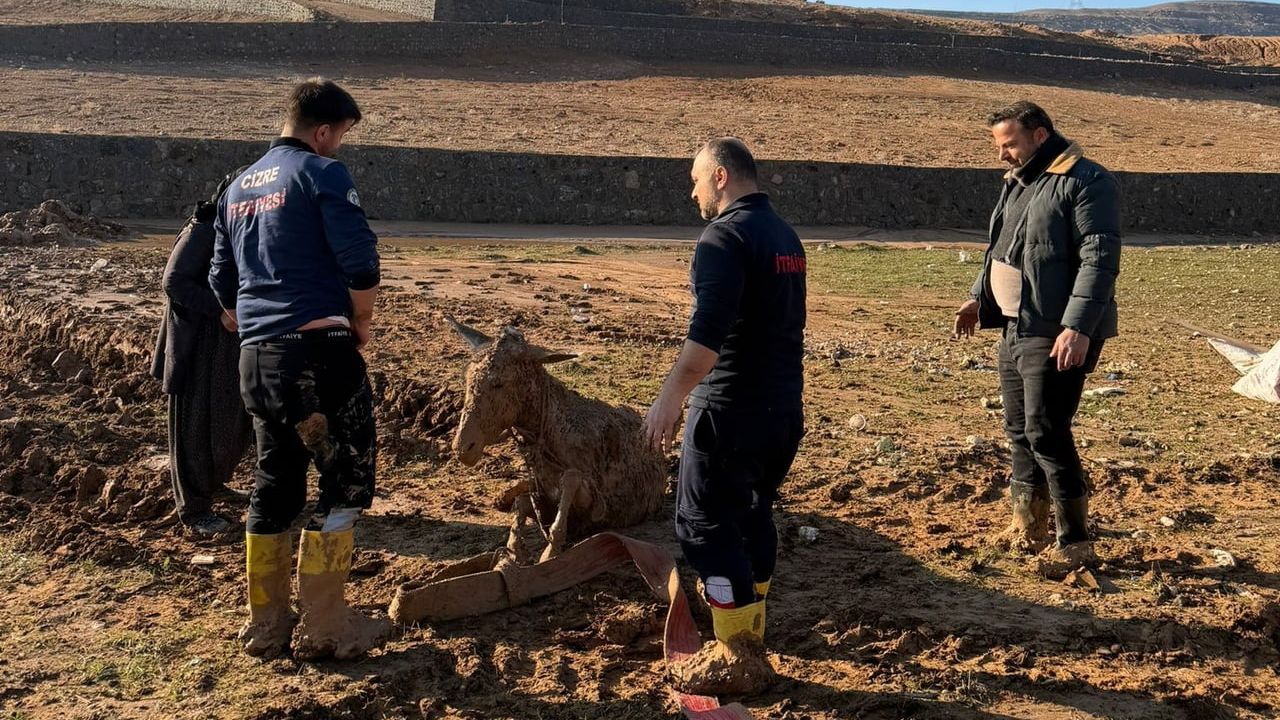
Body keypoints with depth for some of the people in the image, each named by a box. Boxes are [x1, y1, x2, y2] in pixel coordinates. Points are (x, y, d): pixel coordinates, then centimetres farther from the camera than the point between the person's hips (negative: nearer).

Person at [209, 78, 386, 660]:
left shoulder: (238, 188, 18)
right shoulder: (321, 172, -5)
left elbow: (222, 284, 21)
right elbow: (360, 263, -14)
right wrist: (361, 324, 1)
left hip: (256, 357, 8)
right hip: (318, 349, -8)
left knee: (273, 485, 16)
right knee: (344, 484, 2)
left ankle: (266, 624, 22)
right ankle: (323, 628, 4)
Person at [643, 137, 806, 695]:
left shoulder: (725, 237, -15)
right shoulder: (786, 236, 14)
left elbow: (707, 332, -27)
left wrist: (671, 397, -28)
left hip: (730, 410, -9)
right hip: (784, 407, 9)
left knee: (705, 525, -2)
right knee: (753, 516, 17)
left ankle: (735, 661, -1)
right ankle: (751, 645, 26)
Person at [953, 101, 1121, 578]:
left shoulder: (1084, 181, -13)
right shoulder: (1018, 182, 17)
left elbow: (1099, 260, -20)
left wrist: (1079, 328, -27)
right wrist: (979, 297, 25)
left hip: (1056, 335, -9)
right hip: (1015, 328, 9)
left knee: (1045, 434, -10)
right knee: (1018, 430, 14)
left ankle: (1074, 543, 1)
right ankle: (1027, 531, 26)